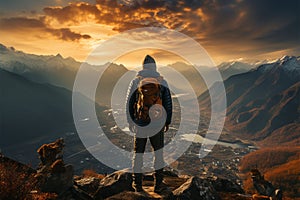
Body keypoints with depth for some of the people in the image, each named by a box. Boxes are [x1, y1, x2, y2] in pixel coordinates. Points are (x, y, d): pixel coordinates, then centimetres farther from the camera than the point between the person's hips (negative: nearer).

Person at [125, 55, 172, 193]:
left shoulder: (135, 82, -2)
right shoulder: (162, 82, -1)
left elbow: (129, 104, 1)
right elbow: (168, 103, -1)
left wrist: (130, 122, 13)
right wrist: (167, 122, 11)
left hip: (139, 124, 0)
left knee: (138, 153, 15)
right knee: (158, 151, 17)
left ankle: (137, 184, 26)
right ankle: (158, 184, 21)